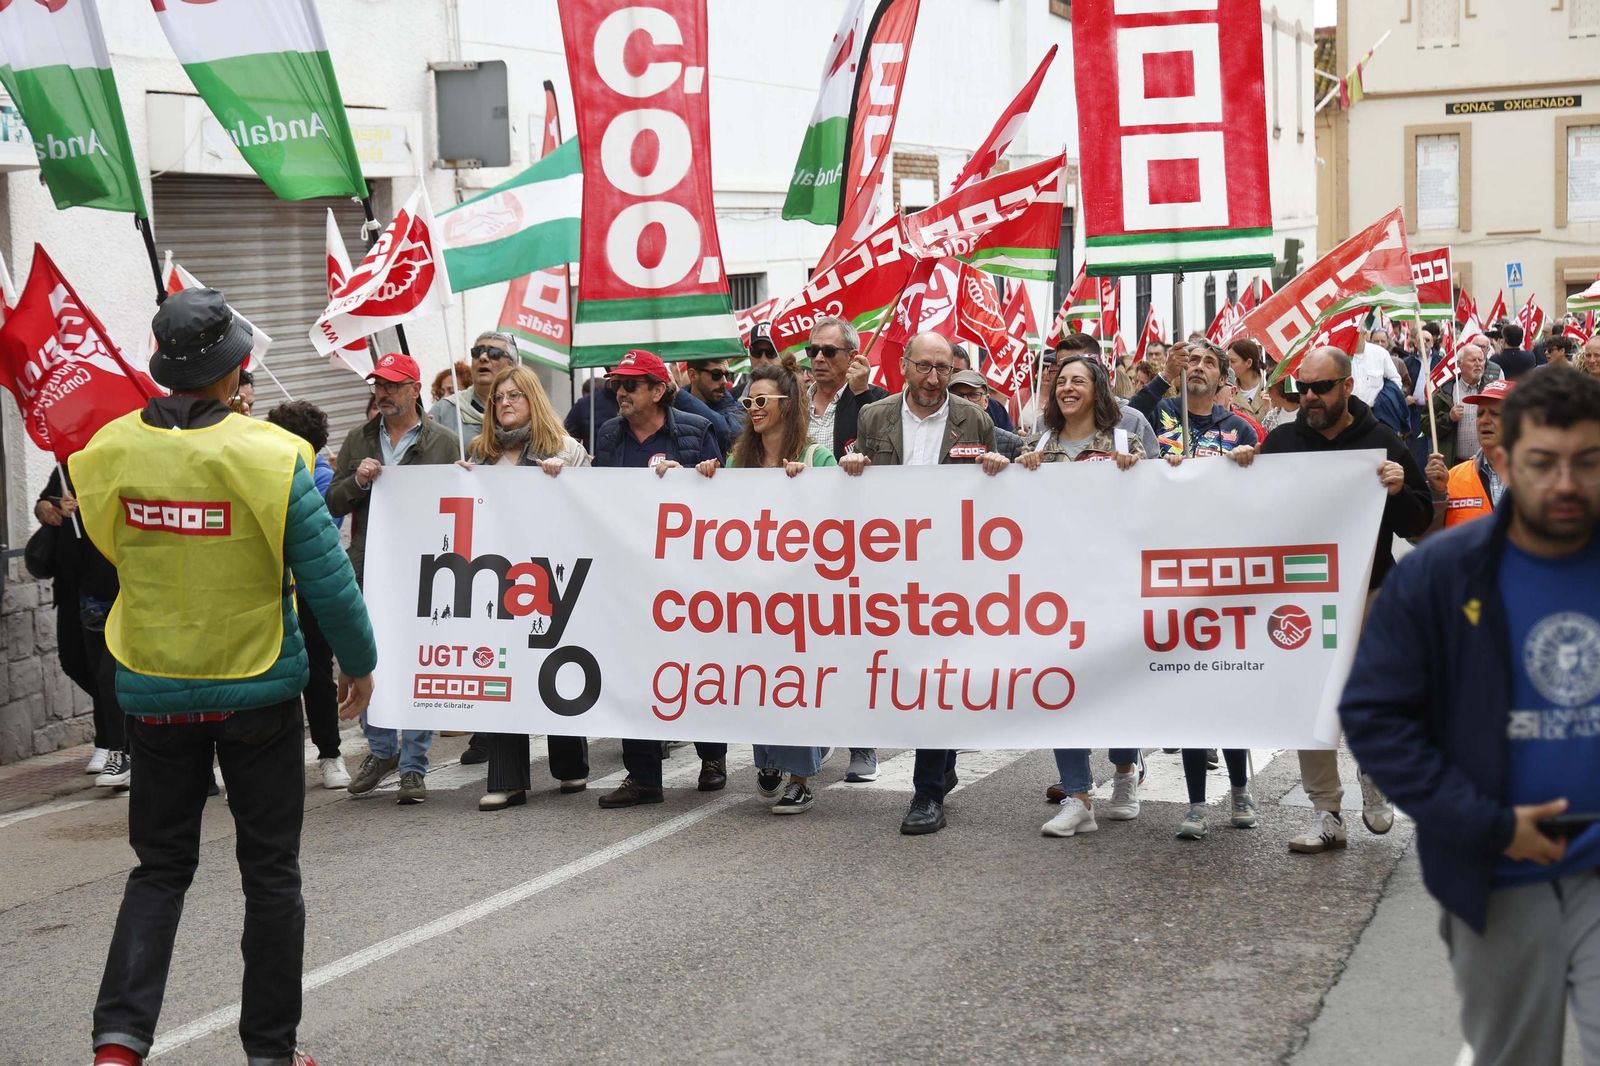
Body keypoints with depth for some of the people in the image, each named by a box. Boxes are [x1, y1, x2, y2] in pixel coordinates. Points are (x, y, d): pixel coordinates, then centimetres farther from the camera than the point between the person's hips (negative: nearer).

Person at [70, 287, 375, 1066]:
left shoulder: (111, 452, -7)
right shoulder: (269, 457, -18)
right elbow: (326, 578, -13)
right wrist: (360, 664, 1)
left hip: (152, 693, 3)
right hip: (257, 692, -3)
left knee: (160, 867, 15)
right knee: (270, 871, 11)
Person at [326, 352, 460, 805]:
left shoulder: (443, 443, 2)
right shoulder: (358, 441, 12)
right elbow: (331, 504, 9)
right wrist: (358, 481, -10)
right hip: (367, 569, 3)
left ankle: (413, 767, 7)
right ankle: (382, 750, 28)